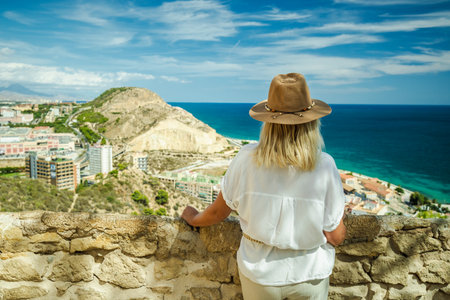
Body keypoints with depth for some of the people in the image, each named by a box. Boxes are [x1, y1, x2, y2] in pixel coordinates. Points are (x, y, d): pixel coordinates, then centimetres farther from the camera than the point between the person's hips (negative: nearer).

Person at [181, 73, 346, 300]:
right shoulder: (324, 167, -21)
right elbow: (336, 237, -12)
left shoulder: (246, 159, -19)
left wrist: (194, 219, 16)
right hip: (309, 276, 0)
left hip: (260, 274, 1)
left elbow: (218, 212, -6)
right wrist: (341, 216, 10)